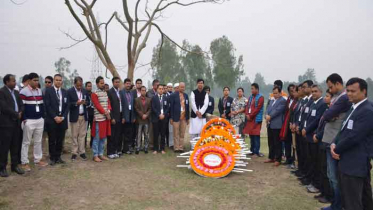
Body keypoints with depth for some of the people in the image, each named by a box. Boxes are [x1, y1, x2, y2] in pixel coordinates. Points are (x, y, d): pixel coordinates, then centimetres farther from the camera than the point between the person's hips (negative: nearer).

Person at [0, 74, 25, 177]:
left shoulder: (16, 92, 14)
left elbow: (21, 105, 14)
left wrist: (20, 113, -6)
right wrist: (17, 114, -10)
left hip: (16, 123, 7)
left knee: (15, 145, 12)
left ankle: (15, 165, 21)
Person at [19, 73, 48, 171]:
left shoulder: (40, 91, 11)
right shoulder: (23, 92, -8)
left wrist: (43, 116, 12)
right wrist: (24, 119, -13)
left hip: (40, 120, 6)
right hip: (28, 121, -6)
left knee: (38, 141, 12)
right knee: (26, 142, 2)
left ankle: (38, 160, 22)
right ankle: (24, 162, 9)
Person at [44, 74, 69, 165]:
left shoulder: (65, 92, 10)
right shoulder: (48, 91, -2)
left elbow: (67, 106, 7)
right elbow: (47, 106, -8)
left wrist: (63, 117, -5)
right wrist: (55, 117, -13)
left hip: (62, 119, 3)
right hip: (52, 120, -3)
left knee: (60, 140, 8)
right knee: (52, 140, 5)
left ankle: (58, 157, 19)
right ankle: (52, 158, 16)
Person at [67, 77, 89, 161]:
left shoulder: (85, 91, 9)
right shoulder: (69, 91, -5)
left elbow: (88, 102, 11)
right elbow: (68, 104, -11)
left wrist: (85, 102, -11)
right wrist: (76, 103, -25)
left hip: (83, 116, 4)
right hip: (74, 116, -4)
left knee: (82, 135, 6)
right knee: (74, 136, 3)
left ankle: (82, 152, 12)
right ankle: (74, 152, 11)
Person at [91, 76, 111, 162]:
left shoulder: (105, 93, 15)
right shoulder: (94, 94, -7)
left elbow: (109, 103, 11)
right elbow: (98, 106, -13)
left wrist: (108, 112, -5)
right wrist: (106, 113, -13)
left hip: (106, 118, 7)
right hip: (99, 118, -7)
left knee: (104, 137, 11)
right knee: (97, 138, -1)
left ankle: (101, 154, 19)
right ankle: (95, 155, 8)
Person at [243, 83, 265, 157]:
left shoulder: (260, 97, -6)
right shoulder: (250, 97, 17)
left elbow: (258, 109, -13)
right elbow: (247, 106, 13)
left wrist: (250, 115, -13)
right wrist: (247, 114, -3)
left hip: (256, 119, -7)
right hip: (249, 119, 7)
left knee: (256, 135, -6)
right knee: (251, 135, 10)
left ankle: (256, 152, 0)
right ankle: (252, 150, 19)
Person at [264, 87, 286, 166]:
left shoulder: (283, 101, -7)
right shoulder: (272, 100, 20)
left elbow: (277, 110, -16)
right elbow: (268, 109, 10)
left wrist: (270, 117, -11)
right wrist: (267, 115, -9)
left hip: (277, 125, -8)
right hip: (270, 124, 8)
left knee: (277, 143, -1)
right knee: (270, 142, 14)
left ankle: (278, 159, 7)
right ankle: (271, 157, 24)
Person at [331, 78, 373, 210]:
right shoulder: (354, 108, 13)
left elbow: (353, 137, -23)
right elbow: (343, 130, 15)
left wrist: (337, 150, -8)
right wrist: (334, 144, -3)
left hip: (355, 164, -9)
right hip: (350, 162, 9)